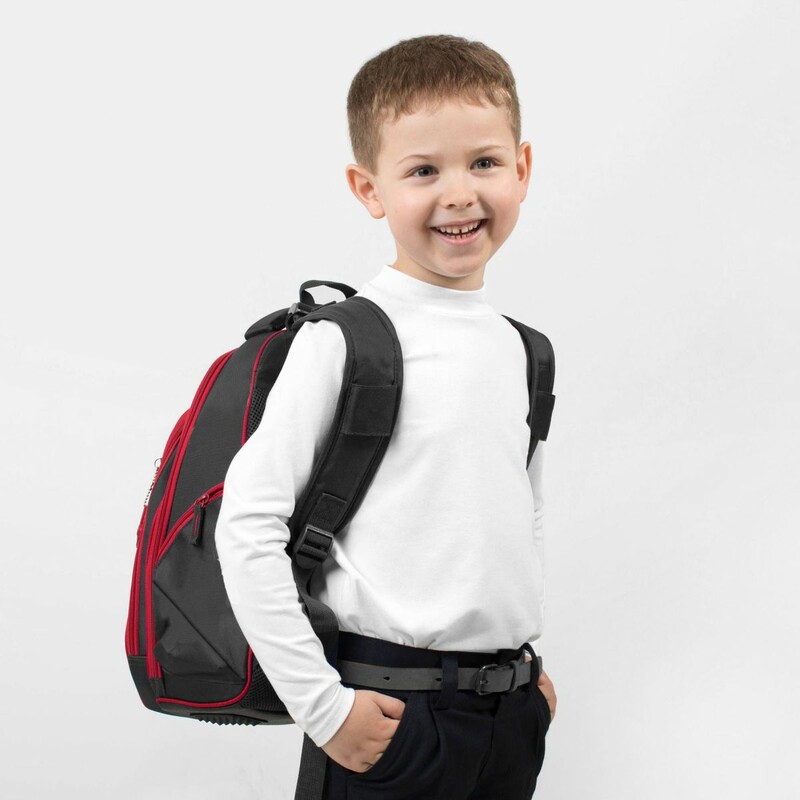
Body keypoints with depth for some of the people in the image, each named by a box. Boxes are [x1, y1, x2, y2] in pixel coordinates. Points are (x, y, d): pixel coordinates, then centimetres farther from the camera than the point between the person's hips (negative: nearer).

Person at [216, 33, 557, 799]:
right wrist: (320, 705, -15)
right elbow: (247, 524, -14)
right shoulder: (347, 341, -11)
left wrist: (531, 663, 17)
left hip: (512, 710, 6)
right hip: (393, 706, -6)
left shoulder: (523, 349, 8)